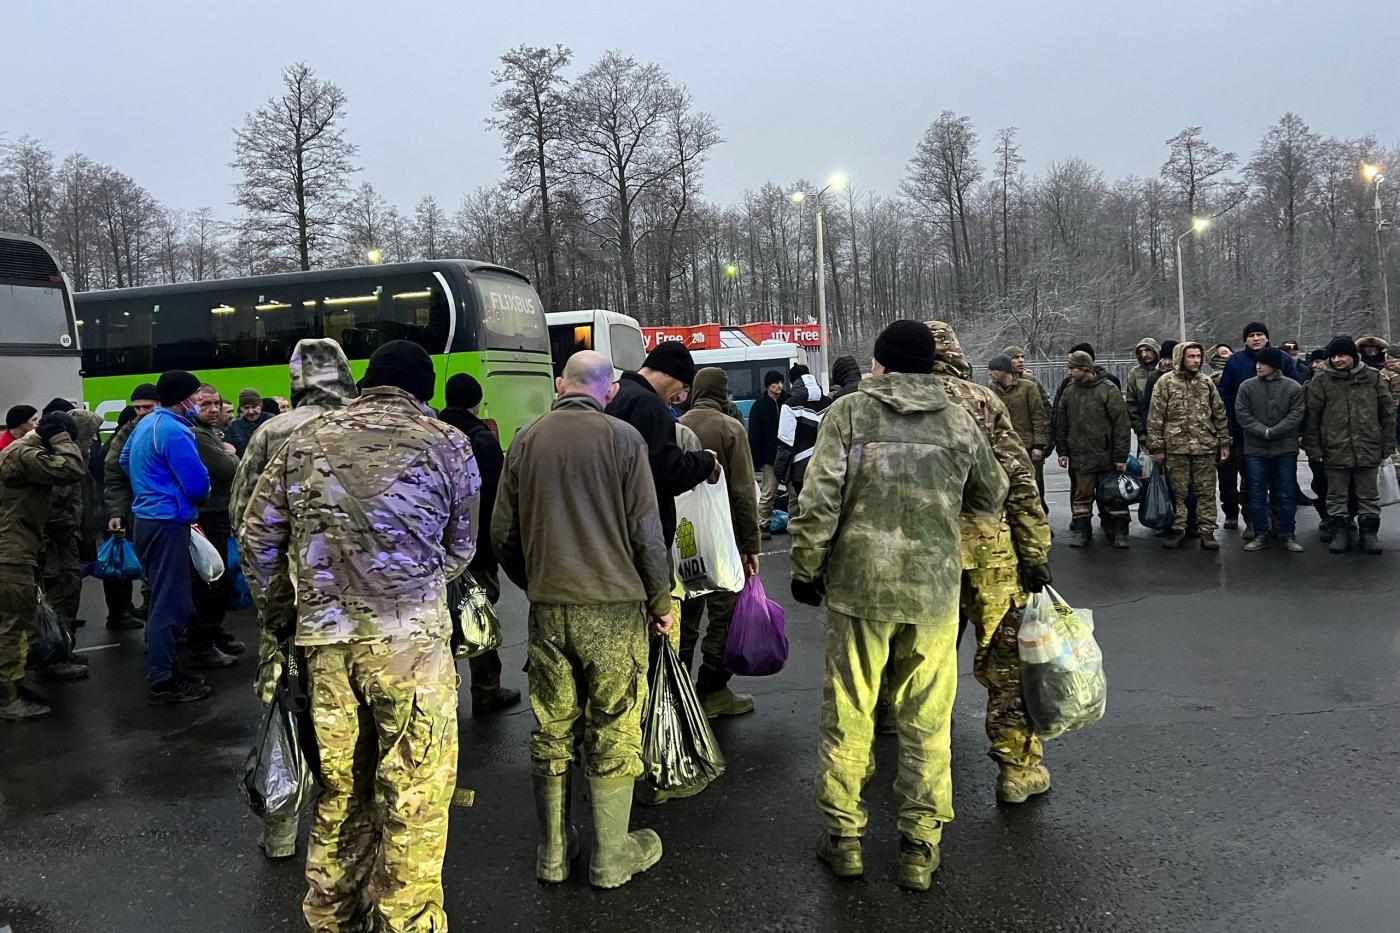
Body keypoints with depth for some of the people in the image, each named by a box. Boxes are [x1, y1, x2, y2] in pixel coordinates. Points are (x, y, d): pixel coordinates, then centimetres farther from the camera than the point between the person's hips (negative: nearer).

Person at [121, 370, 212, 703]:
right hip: (167, 523, -10)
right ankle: (163, 682, 0)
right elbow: (197, 486, -20)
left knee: (163, 597, 18)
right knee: (170, 603, -5)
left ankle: (164, 667, 26)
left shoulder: (146, 423, 11)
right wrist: (202, 483, 2)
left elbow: (125, 459, 26)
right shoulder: (175, 432, -20)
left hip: (146, 517, 10)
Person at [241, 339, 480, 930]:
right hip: (411, 637, -4)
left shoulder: (305, 441, 8)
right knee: (414, 793, 6)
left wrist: (280, 614, 22)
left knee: (341, 783, 18)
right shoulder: (446, 444, 1)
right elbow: (461, 550, 8)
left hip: (325, 637, 4)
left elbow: (257, 538, 11)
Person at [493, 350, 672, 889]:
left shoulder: (526, 440, 4)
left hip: (547, 608, 4)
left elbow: (503, 534, 7)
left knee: (552, 730, 13)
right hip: (614, 606, -3)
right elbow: (646, 532, -7)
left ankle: (553, 852, 25)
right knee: (613, 732, 6)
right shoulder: (622, 439, -7)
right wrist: (660, 602, 6)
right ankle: (611, 857, 16)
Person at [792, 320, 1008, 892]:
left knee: (848, 716, 11)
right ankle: (920, 849, 19)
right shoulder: (957, 420, 5)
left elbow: (819, 499, -9)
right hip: (934, 589, 2)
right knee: (927, 722, 11)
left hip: (859, 585, -1)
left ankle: (843, 837, 22)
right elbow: (992, 498, 17)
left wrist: (806, 568, 2)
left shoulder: (850, 412, -2)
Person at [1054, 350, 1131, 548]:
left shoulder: (1108, 389, -7)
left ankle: (1118, 531, 14)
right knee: (1081, 494, 6)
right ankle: (1080, 530, 16)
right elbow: (1061, 422, 12)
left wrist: (1120, 456, -11)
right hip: (1079, 456, 3)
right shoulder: (1069, 391, 6)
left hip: (1106, 455, -3)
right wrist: (1062, 451, 7)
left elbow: (1121, 423, -8)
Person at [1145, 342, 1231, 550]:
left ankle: (1206, 531, 9)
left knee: (1206, 492, 4)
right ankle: (1178, 530, 14)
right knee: (1178, 492, 5)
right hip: (1175, 447, -2)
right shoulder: (1166, 383, -1)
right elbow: (1155, 417, -2)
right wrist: (1157, 447, -6)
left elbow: (1220, 414, 13)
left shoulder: (1207, 382, 9)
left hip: (1205, 447, 2)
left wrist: (1224, 443, 9)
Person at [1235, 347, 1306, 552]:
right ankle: (1261, 535, 14)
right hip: (1255, 449, 1)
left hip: (1285, 449, -1)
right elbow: (1241, 413, -4)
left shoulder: (1293, 387, 0)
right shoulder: (1247, 386, 2)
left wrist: (1272, 432, -16)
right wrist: (1262, 431, -16)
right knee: (1257, 494, 5)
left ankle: (1286, 534, 15)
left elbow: (1296, 415, -6)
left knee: (1287, 494, 5)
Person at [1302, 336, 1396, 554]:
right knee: (1336, 496, 8)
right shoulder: (1321, 382, -1)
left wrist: (1388, 445, 5)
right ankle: (1340, 533, 19)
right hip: (1335, 451, -1)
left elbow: (1387, 413, 8)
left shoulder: (1373, 378, 4)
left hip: (1368, 450, 1)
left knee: (1369, 495, 9)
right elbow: (1311, 418, -2)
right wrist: (1313, 449, -5)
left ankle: (1369, 534, 20)